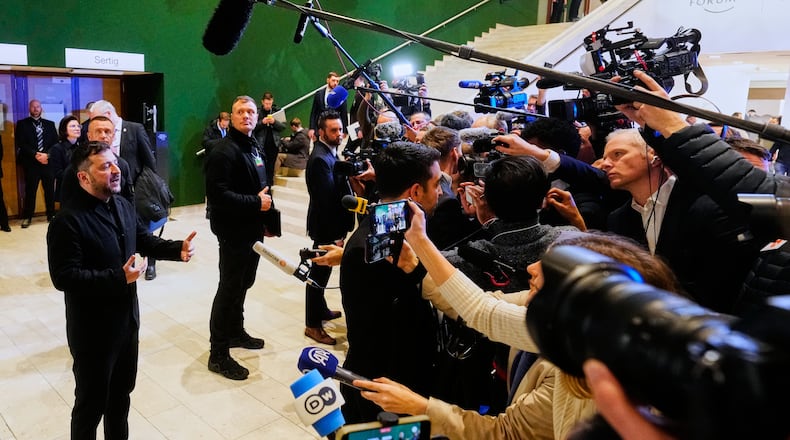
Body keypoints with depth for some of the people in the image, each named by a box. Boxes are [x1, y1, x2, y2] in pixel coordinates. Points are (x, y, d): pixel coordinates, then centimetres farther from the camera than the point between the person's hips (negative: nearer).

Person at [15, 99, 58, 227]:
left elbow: (56, 143, 6)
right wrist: (36, 155, -14)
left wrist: (47, 155, -10)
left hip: (48, 162, 2)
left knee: (50, 190, 4)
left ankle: (51, 214, 15)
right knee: (30, 190, 0)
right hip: (31, 163, -2)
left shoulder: (50, 124, 13)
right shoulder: (22, 124, 6)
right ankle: (27, 216, 9)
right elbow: (20, 144, -3)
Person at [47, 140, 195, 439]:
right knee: (92, 402, 12)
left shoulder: (123, 205, 3)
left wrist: (178, 249, -5)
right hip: (92, 330, -8)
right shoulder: (68, 221, -23)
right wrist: (118, 278, -32)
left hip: (127, 319, 8)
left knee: (122, 391, 26)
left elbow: (144, 241, 13)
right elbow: (63, 277, -26)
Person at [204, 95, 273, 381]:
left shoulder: (254, 146, 14)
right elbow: (217, 194, -27)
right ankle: (218, 354, 7)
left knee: (243, 283, 19)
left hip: (253, 229, 9)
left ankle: (235, 331, 37)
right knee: (229, 288, -3)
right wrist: (255, 203, -22)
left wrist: (266, 208, 11)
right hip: (233, 232, -9)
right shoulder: (224, 151, -17)